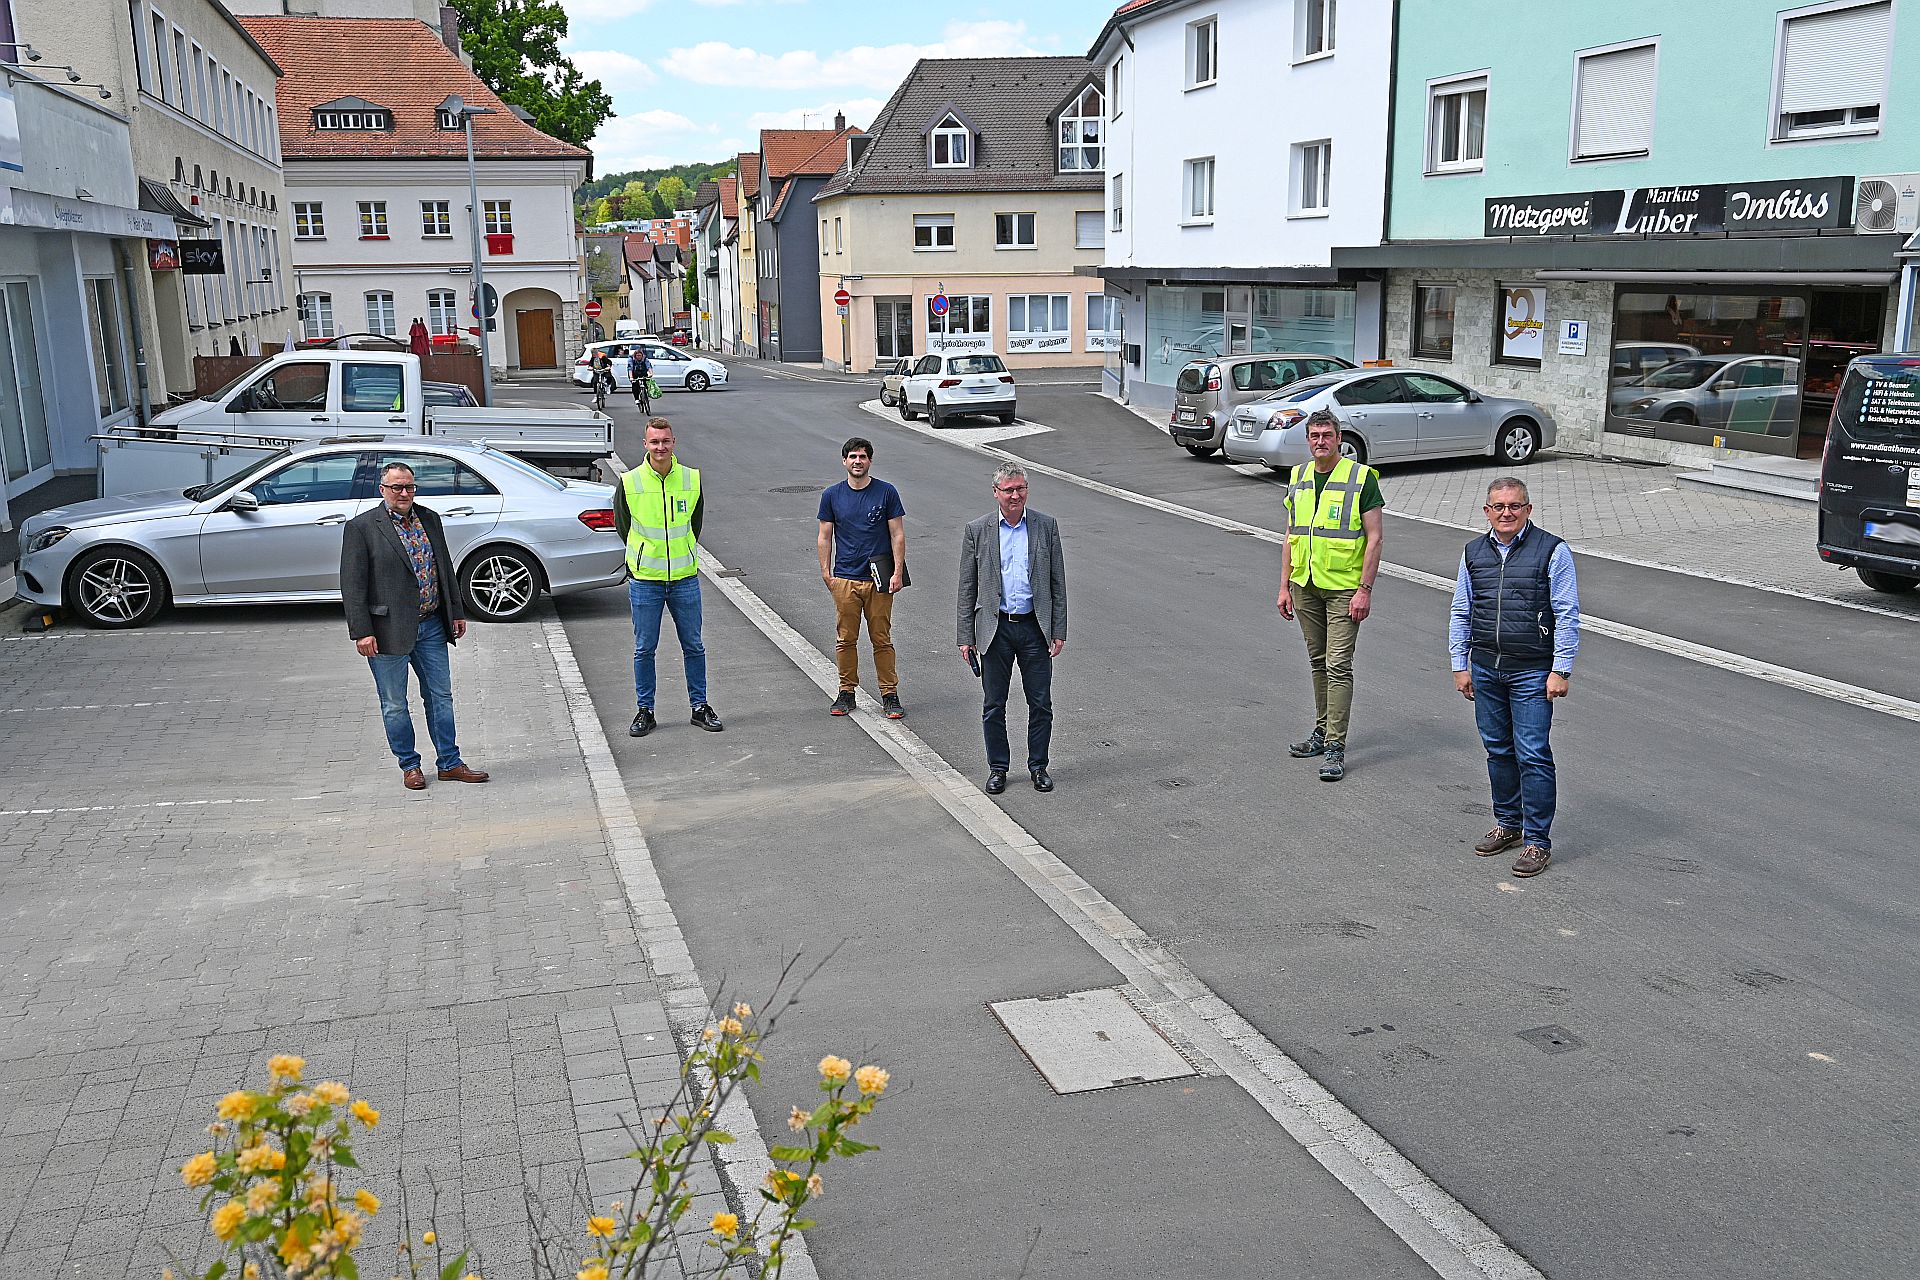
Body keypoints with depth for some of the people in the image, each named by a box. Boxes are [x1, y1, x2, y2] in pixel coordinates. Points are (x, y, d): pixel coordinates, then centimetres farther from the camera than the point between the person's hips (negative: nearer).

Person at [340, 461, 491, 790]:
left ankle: (450, 763, 21)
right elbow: (352, 584, -11)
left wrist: (456, 612, 14)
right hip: (389, 630, -5)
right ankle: (409, 766, 22)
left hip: (431, 626, 5)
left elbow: (445, 568, 16)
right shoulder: (361, 527, -9)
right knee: (394, 705, 7)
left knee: (440, 696, 11)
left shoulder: (430, 518, 8)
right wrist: (362, 632, -16)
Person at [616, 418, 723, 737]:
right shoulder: (629, 482, -6)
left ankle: (700, 706, 20)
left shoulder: (692, 479, 0)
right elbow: (623, 527, 7)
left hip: (684, 578, 2)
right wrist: (646, 558, 11)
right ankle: (645, 711, 16)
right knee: (644, 649, 5)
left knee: (693, 647, 8)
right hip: (644, 581, -1)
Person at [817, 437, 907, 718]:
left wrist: (898, 572, -4)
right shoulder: (832, 496, 6)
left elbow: (897, 535, 2)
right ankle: (846, 692, 18)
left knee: (882, 639, 2)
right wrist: (826, 573, 3)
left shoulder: (886, 492, 1)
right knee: (845, 639, 5)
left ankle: (889, 694, 10)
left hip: (879, 579, -1)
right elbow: (825, 537, 10)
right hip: (845, 579, 1)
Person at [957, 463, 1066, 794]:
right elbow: (967, 589, 2)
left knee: (1041, 704, 7)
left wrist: (1059, 631, 0)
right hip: (995, 628, 0)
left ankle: (1038, 766, 22)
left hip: (1035, 628, 1)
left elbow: (1057, 583, 5)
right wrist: (966, 637, -2)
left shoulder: (1047, 527, 2)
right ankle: (997, 768, 22)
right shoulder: (977, 530, 0)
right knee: (994, 706, 7)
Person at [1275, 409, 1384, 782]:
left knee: (1338, 665, -8)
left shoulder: (1362, 477, -8)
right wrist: (1285, 585, 11)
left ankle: (1335, 747, -7)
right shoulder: (1298, 477, 10)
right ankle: (1322, 731, 25)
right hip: (1305, 585, 6)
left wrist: (1365, 590, -15)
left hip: (1344, 587, -6)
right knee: (1318, 661, 14)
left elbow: (1374, 538, -9)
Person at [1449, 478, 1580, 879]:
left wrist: (1561, 669, -10)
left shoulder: (1552, 551, -5)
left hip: (1532, 672, -5)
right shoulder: (1474, 552, 9)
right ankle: (1508, 823, 28)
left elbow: (1567, 615, -6)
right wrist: (1460, 665, 10)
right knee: (1498, 749, 13)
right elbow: (1461, 613, 15)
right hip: (1485, 669, 5)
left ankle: (1538, 840, 2)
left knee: (1532, 754, -6)